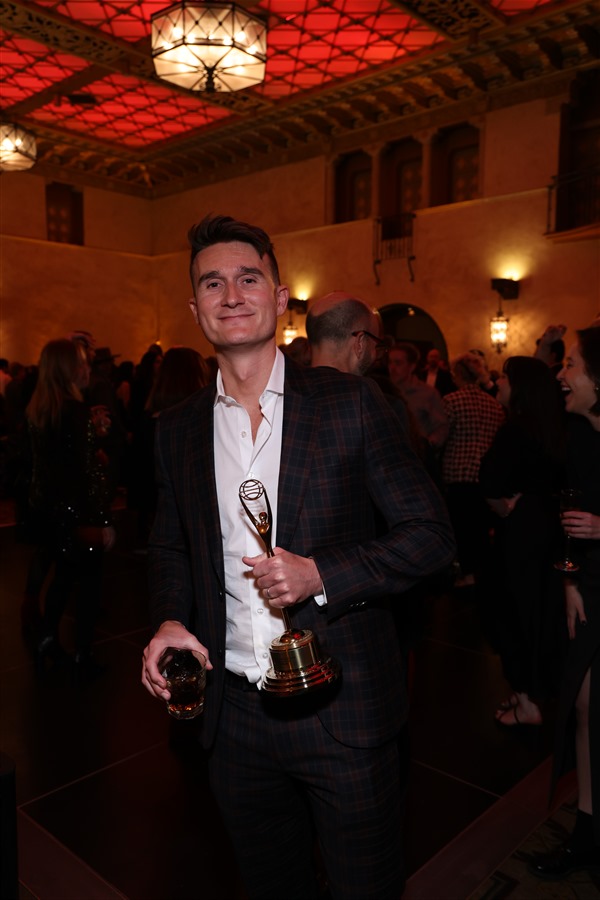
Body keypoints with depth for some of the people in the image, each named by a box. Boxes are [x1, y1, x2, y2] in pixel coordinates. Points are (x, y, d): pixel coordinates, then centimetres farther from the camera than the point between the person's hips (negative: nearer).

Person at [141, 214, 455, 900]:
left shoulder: (349, 403, -9)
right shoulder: (177, 430, 3)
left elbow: (431, 534, -8)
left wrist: (319, 574, -20)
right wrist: (171, 619, -4)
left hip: (343, 712, -3)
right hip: (235, 713, 4)